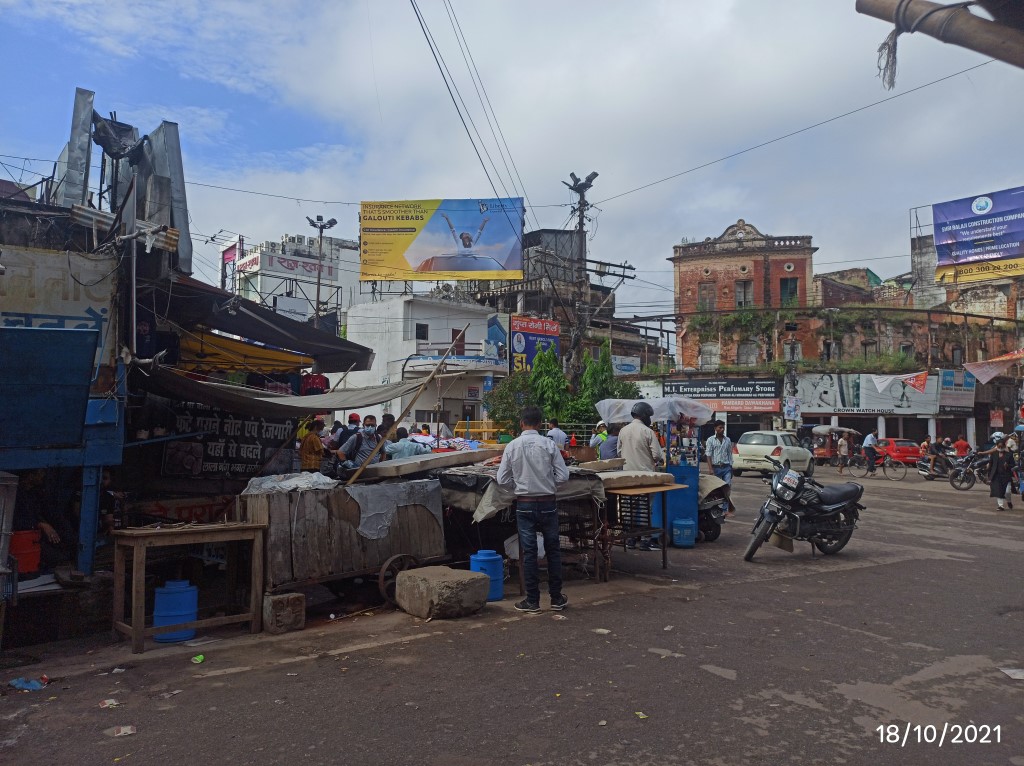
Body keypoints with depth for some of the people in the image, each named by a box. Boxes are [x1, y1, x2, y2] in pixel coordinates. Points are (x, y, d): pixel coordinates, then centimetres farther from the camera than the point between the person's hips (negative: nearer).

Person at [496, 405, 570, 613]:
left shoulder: (512, 446, -5)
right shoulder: (549, 444, -8)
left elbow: (502, 480, -3)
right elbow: (563, 476, -9)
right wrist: (549, 485, 9)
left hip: (524, 504, 0)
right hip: (547, 503, 0)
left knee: (529, 552, 7)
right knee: (553, 550, 11)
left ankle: (532, 600, 13)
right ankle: (557, 598, 19)